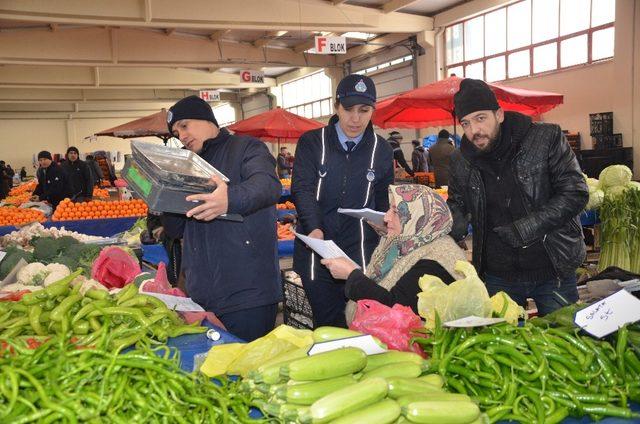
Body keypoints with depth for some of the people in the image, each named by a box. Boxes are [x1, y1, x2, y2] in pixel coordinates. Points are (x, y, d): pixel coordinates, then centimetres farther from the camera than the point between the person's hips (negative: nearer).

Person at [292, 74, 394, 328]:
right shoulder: (312, 143, 1)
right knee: (326, 322, 5)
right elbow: (302, 188, -8)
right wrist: (315, 228, -23)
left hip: (361, 249, 1)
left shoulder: (381, 150, 7)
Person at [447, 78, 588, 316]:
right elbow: (457, 205, 13)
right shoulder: (461, 161, 0)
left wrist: (524, 229, -20)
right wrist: (450, 225, -11)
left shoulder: (546, 138, -9)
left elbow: (575, 194, -12)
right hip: (497, 276, 2)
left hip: (553, 271, -2)